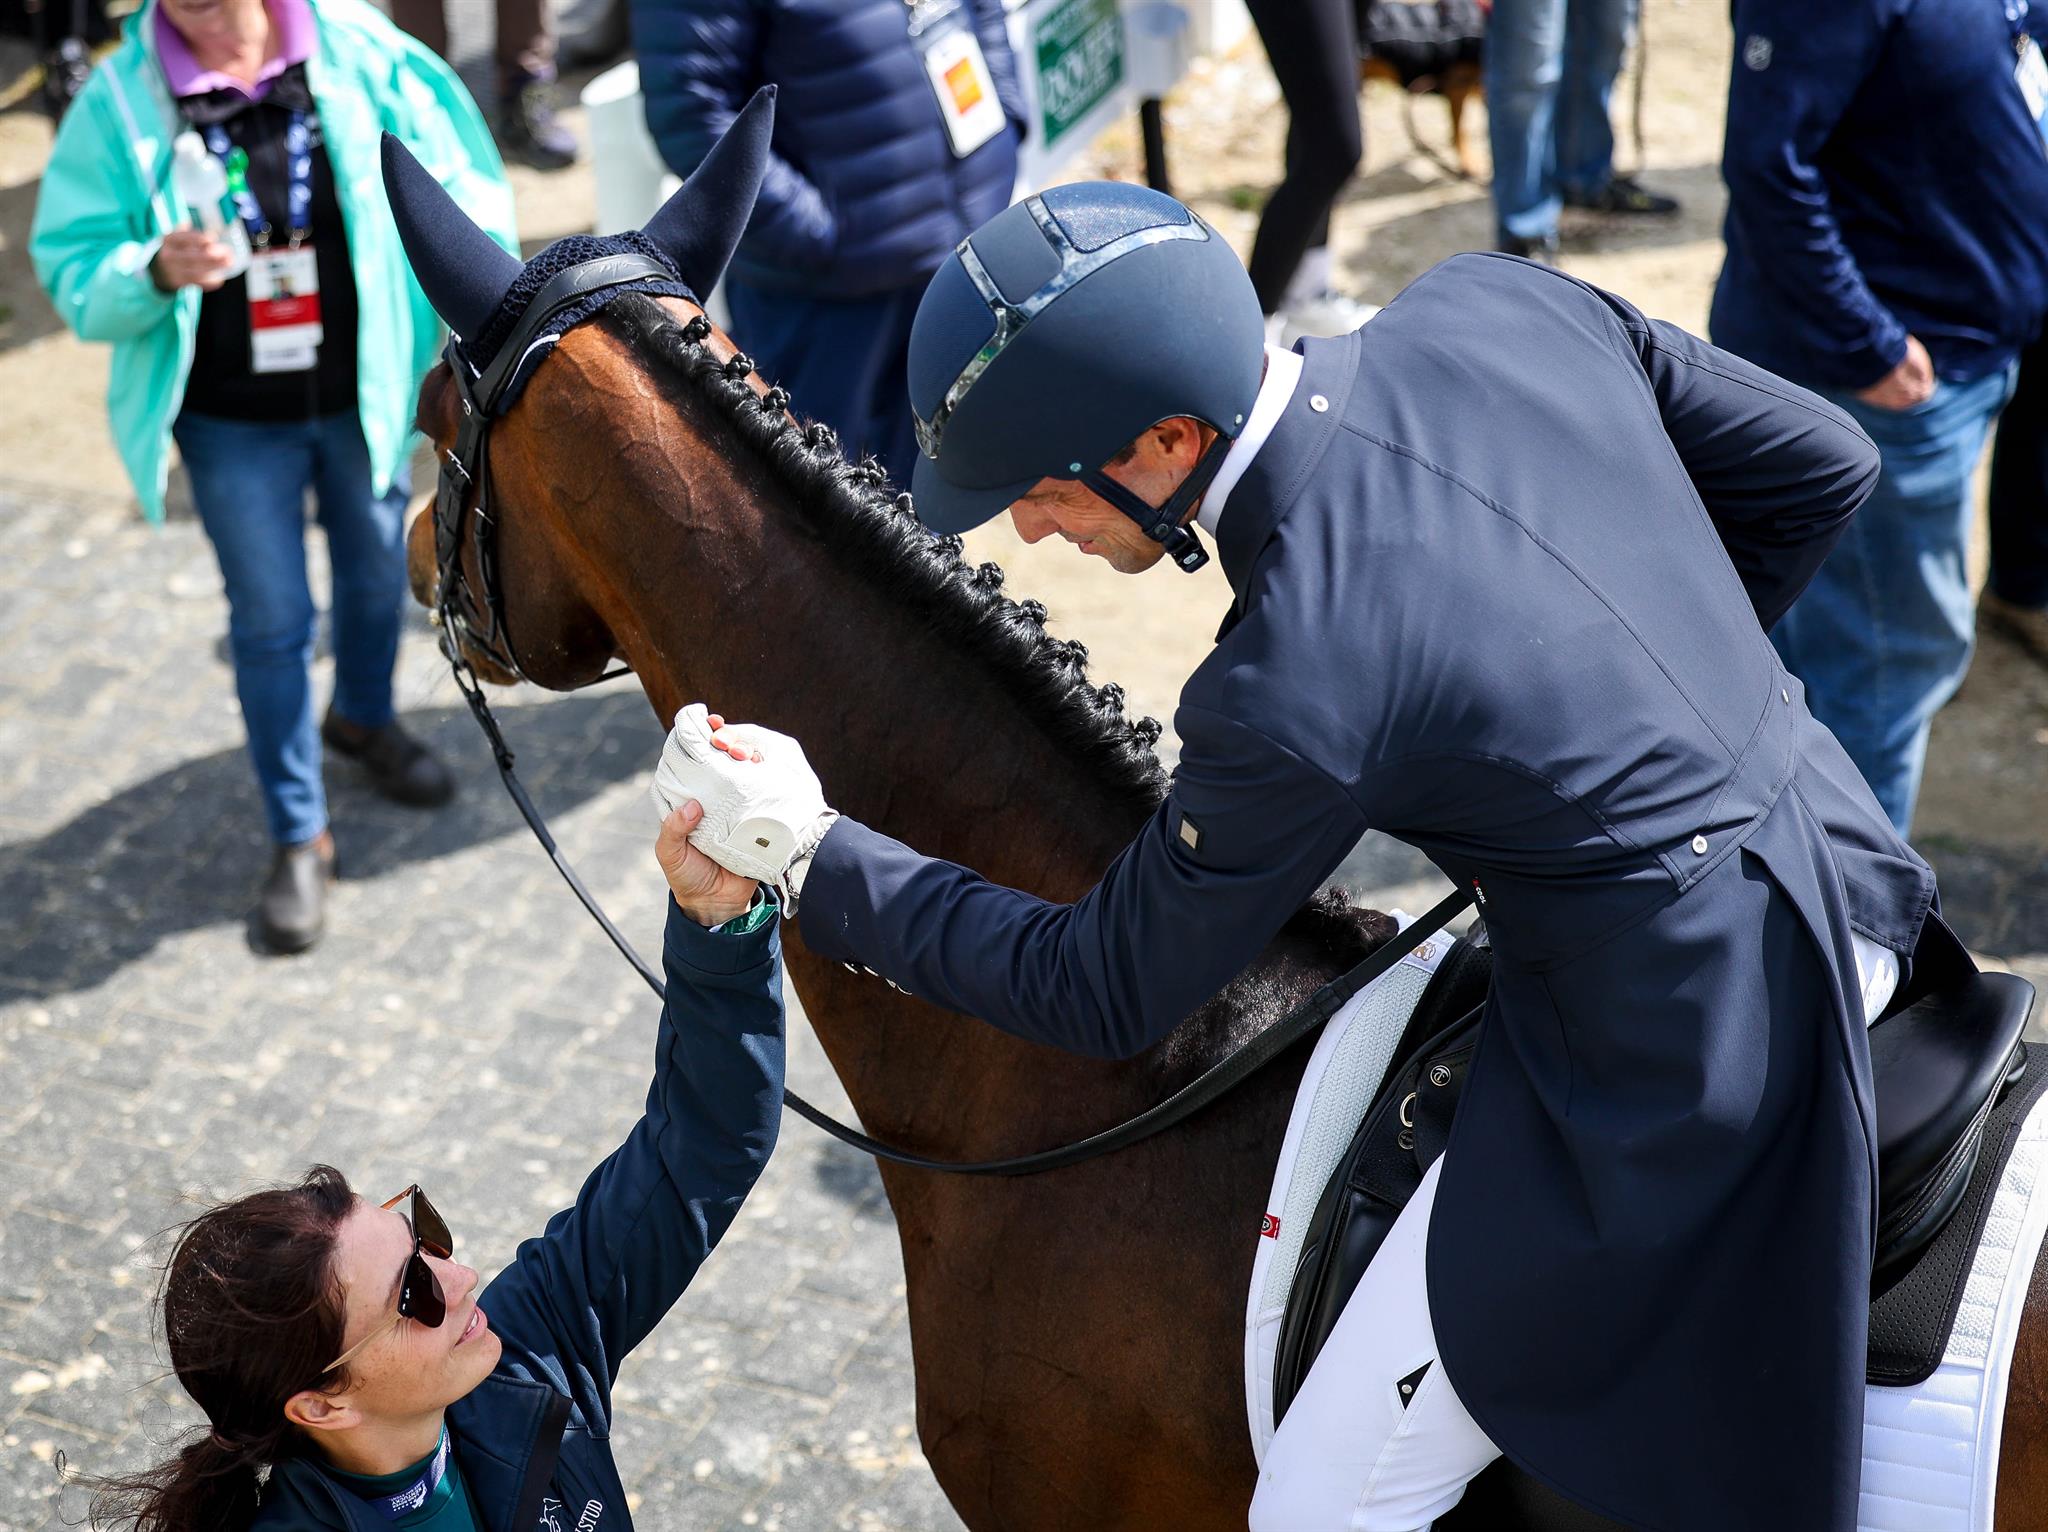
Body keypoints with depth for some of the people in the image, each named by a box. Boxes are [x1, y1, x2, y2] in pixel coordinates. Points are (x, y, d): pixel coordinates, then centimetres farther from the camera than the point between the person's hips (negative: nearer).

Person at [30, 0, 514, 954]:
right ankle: (298, 836, 25)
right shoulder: (121, 102, -14)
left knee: (376, 574, 23)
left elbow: (457, 185, -4)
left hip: (364, 394, 2)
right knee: (269, 620, 8)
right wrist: (157, 272, -31)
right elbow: (71, 267, -11)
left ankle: (363, 718, 55)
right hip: (232, 421, -1)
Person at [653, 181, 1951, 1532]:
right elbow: (1821, 463, 5)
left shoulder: (1292, 695, -26)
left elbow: (1103, 996, -10)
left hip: (1691, 1061, -9)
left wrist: (813, 858, -3)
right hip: (1849, 882, 9)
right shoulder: (1501, 305, -8)